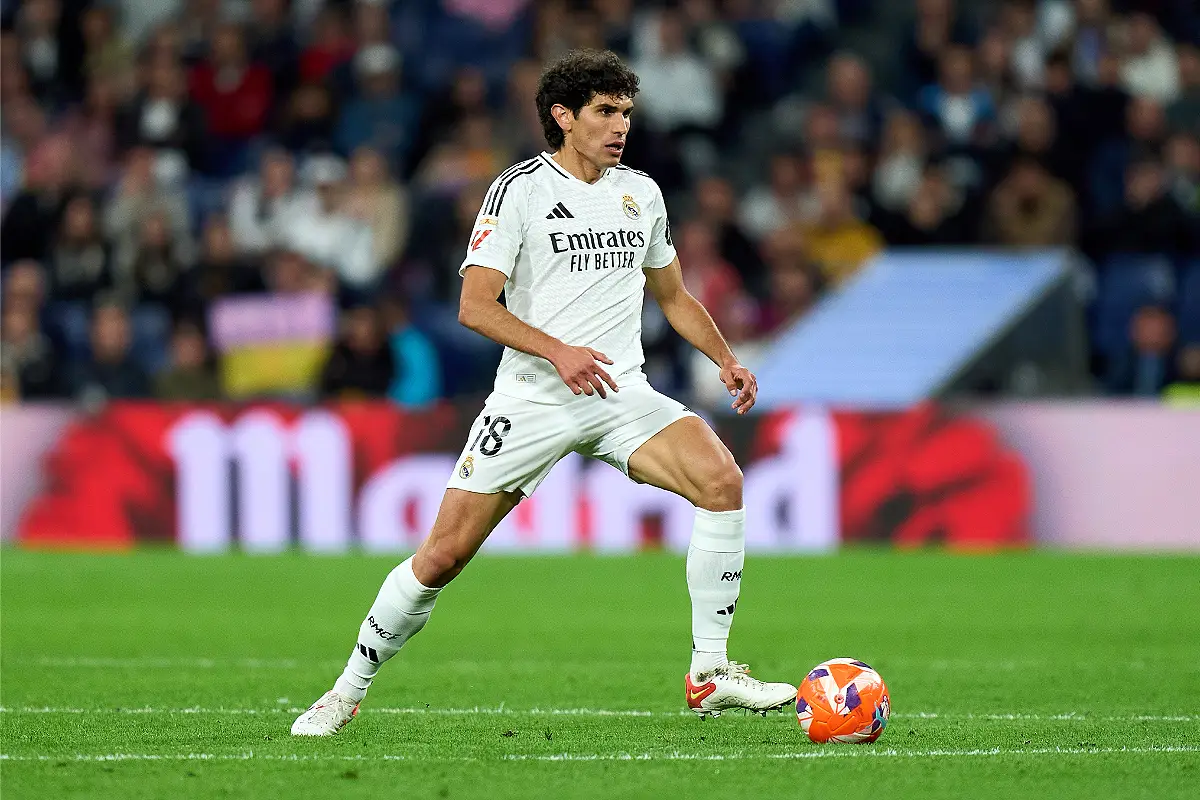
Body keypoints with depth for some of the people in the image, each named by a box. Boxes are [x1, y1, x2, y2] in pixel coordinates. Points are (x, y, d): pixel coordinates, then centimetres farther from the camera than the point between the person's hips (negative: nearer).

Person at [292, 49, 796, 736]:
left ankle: (710, 675, -14)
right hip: (532, 398, -4)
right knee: (445, 553, -8)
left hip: (622, 394, 4)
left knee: (722, 479, -22)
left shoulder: (642, 193, 13)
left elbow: (674, 296, 25)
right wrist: (558, 351, -24)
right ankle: (348, 693, 12)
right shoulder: (520, 189, -4)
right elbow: (476, 305, -11)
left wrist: (726, 358, 10)